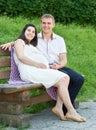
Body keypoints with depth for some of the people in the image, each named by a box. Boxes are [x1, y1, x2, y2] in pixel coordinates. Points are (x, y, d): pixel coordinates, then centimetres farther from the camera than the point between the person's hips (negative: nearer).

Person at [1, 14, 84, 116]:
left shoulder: (59, 40, 15)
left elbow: (64, 60, 9)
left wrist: (58, 66, -14)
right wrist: (10, 43, -2)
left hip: (59, 67, 4)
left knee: (79, 79, -22)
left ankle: (66, 107, -12)